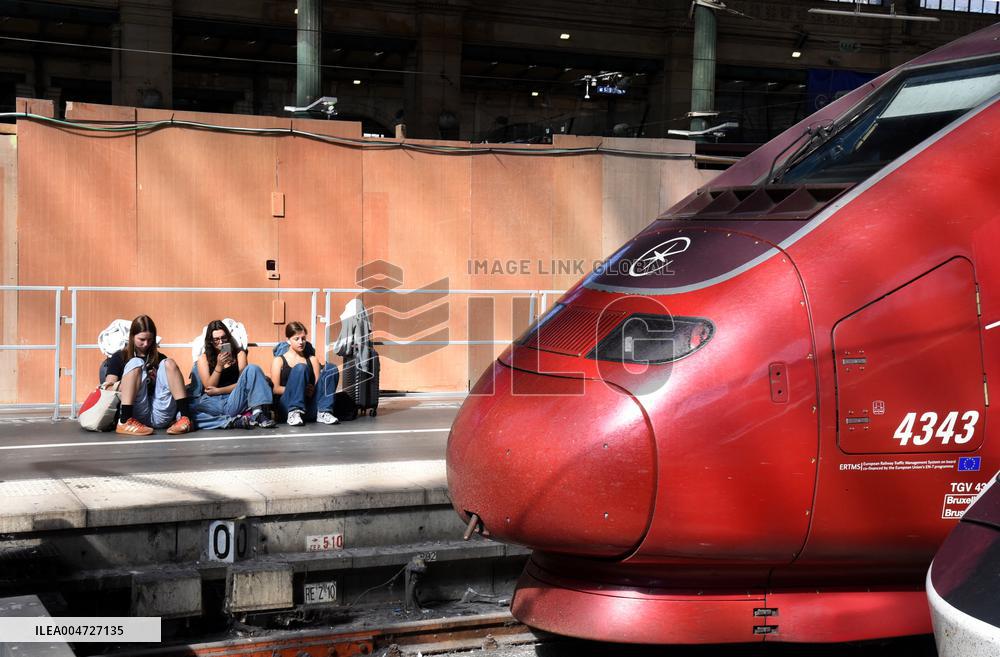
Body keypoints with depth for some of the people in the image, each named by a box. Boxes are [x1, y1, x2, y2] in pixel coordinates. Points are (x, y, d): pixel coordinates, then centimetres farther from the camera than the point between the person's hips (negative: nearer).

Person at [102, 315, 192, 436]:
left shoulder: (159, 358, 22)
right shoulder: (119, 358, 14)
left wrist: (158, 380, -1)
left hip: (161, 416, 2)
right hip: (136, 415, -2)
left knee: (169, 363, -10)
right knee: (136, 363, -17)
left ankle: (184, 417, -28)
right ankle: (125, 421, -34)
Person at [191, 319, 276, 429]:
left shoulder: (239, 353, 11)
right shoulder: (204, 359, 10)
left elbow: (243, 382, 3)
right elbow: (209, 388, 2)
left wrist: (219, 390, -4)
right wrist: (219, 366, -10)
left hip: (235, 402, 1)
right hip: (213, 403, -1)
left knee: (252, 369, -22)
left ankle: (259, 413, -37)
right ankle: (234, 422, -35)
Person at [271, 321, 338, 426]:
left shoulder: (312, 360, 21)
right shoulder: (279, 360, 12)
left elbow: (318, 385, 11)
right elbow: (275, 389, 1)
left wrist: (313, 390, -13)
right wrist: (296, 388, -13)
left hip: (310, 404, 3)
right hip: (287, 404, -3)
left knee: (331, 368, -13)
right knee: (300, 368, -26)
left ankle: (323, 412, -23)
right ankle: (294, 413, -34)